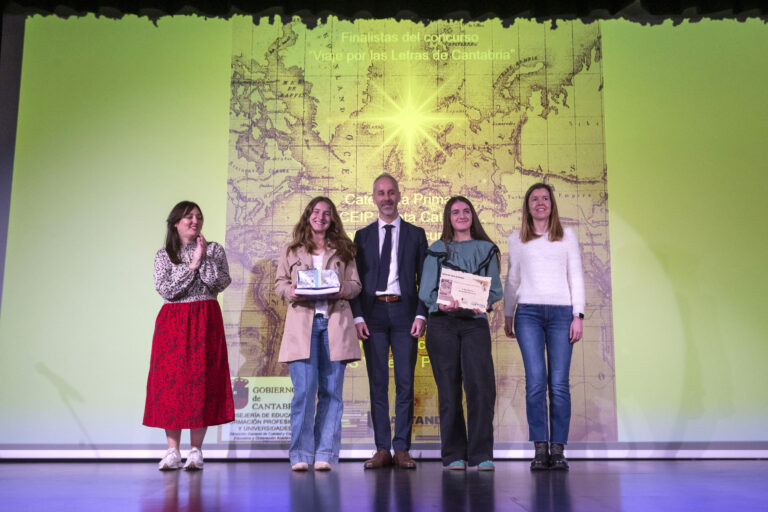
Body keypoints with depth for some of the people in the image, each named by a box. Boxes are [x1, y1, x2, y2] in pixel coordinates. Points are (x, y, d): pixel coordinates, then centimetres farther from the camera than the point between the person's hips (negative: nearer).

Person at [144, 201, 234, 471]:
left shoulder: (214, 249, 8)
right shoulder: (163, 255, 9)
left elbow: (221, 282, -6)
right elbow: (165, 290, -5)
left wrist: (204, 258, -11)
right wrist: (191, 265, -8)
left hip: (205, 321, -1)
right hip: (172, 323, 1)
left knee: (201, 382, -3)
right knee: (170, 382, -1)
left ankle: (195, 451, 5)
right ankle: (173, 451, 7)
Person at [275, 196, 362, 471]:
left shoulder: (343, 250, 16)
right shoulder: (291, 250, 16)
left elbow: (356, 284, 13)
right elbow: (279, 283, 14)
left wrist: (343, 289, -8)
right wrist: (290, 291, -7)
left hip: (335, 322, 1)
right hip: (302, 323, -1)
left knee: (331, 391, 1)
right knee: (304, 389, -8)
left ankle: (325, 454, 7)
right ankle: (301, 454, 1)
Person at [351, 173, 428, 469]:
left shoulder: (416, 234, 10)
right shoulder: (363, 236, 13)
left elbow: (424, 278, 6)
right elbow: (355, 279, 8)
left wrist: (421, 315, -6)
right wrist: (357, 316, -3)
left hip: (404, 312, -1)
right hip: (373, 313, 1)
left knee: (405, 382, -1)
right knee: (377, 383, 3)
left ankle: (402, 449, 7)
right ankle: (382, 449, 10)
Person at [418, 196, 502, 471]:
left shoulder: (487, 249, 15)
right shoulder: (437, 250, 13)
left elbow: (496, 288, 10)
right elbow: (425, 291, 6)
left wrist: (484, 302, -12)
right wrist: (441, 303, -14)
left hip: (475, 322, 0)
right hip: (442, 322, 0)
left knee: (480, 384, -14)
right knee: (448, 388, 0)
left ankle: (481, 454, -4)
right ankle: (454, 455, 8)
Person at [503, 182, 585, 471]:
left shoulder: (567, 236, 14)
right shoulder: (517, 239, 15)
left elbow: (576, 277, 10)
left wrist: (578, 315, 1)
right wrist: (507, 315, 17)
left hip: (561, 312, 0)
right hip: (528, 312, 0)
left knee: (559, 383, -6)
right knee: (536, 381, -10)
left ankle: (558, 449, 0)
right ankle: (540, 448, -5)